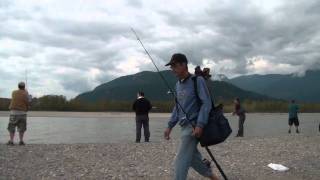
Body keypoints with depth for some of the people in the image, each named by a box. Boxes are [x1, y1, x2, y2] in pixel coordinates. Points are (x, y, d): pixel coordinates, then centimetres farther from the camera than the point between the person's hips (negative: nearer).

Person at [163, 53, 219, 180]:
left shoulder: (198, 80, -9)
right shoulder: (178, 85, 12)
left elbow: (206, 103, -15)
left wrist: (200, 125, -24)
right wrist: (170, 126, 15)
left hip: (194, 126, -8)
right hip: (185, 127, 8)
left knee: (181, 161, -9)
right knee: (192, 158, 15)